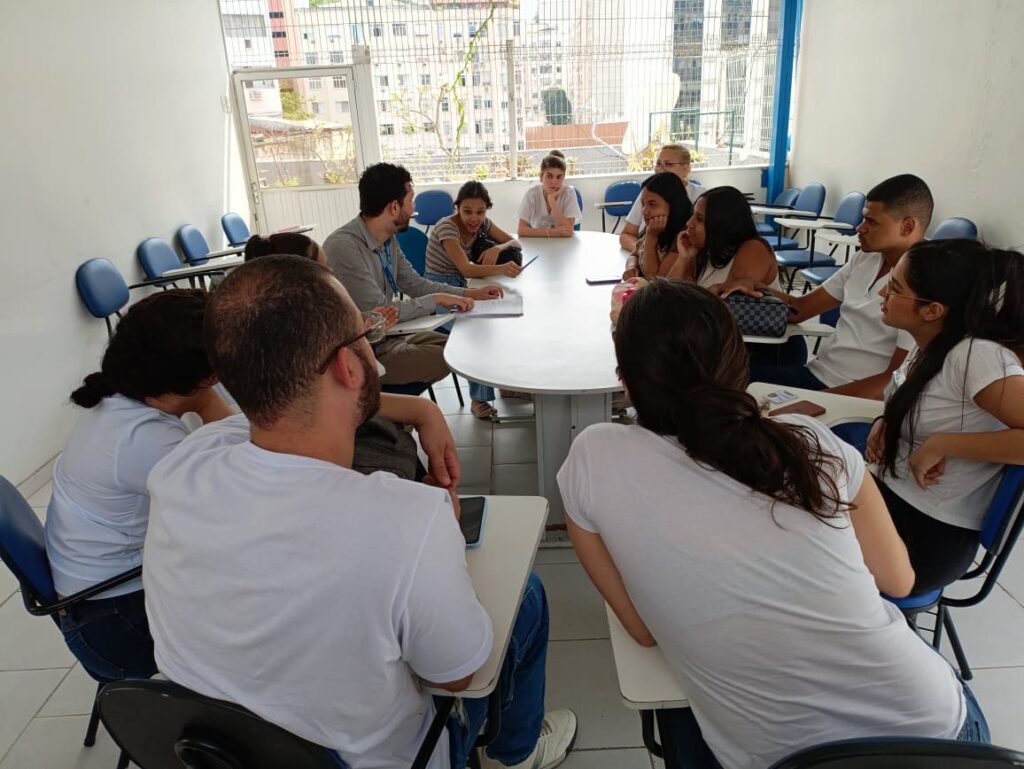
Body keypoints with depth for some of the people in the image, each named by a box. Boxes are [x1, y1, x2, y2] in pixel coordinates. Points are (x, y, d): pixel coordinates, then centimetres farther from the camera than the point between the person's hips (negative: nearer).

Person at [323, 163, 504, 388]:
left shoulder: (388, 239, 0)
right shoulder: (344, 246, -28)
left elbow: (414, 284, 11)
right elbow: (378, 312, -28)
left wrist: (470, 293, 7)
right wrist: (436, 300, -18)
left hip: (386, 334, 9)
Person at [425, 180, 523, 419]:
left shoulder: (483, 223, 0)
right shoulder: (446, 227, -20)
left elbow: (517, 243, 3)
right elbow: (466, 269, -33)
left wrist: (497, 249, -20)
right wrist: (502, 269, -49)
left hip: (462, 287, 7)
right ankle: (478, 398, -17)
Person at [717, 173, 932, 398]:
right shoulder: (864, 259, 9)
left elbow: (897, 383, -19)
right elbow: (800, 309, 12)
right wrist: (753, 287, -6)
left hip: (855, 397, -7)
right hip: (815, 372, 7)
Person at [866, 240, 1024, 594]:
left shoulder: (978, 356, -23)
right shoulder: (930, 345, 1)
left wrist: (941, 445, -28)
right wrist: (885, 424, 0)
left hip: (929, 535, -7)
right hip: (893, 498, 7)